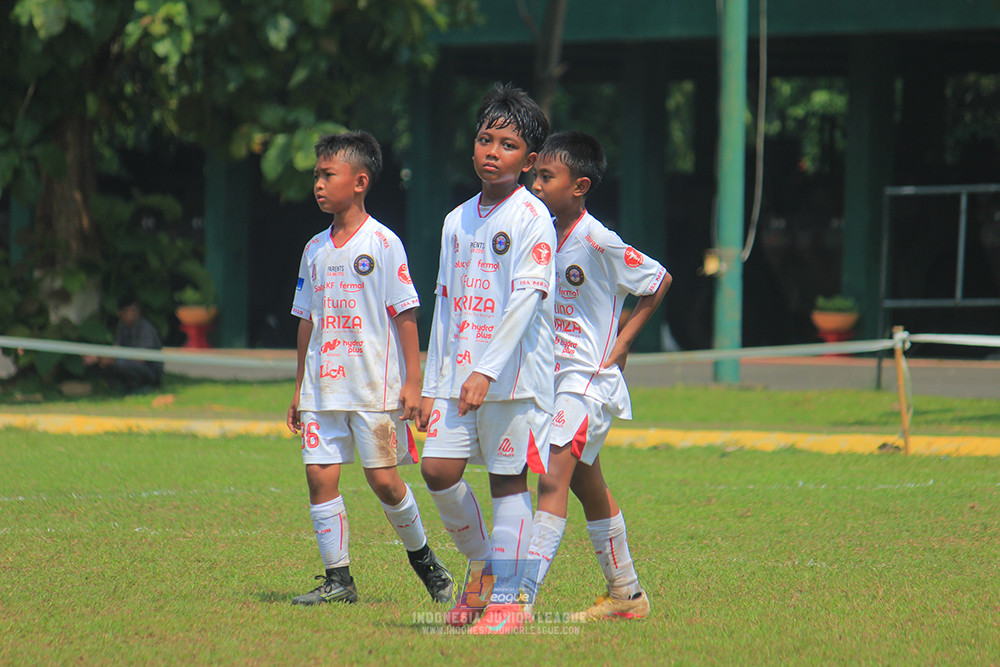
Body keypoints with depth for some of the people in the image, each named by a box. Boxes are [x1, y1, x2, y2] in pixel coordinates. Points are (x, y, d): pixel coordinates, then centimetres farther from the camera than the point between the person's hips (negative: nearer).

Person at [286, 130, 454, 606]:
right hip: (323, 388, 5)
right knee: (319, 476, -4)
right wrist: (300, 388, 17)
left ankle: (423, 559, 18)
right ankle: (338, 579, 2)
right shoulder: (315, 250, 13)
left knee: (383, 479, -4)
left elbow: (405, 314, -5)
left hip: (376, 387, -5)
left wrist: (412, 382, -10)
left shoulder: (382, 243, -4)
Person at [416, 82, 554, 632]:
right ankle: (481, 562, 17)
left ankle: (506, 595, 3)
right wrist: (432, 385, 15)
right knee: (438, 469, -4)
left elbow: (527, 298, -16)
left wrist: (487, 370, -24)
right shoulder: (458, 221, 14)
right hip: (459, 372, 6)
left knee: (508, 480, -2)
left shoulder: (531, 218, -7)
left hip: (515, 374, -6)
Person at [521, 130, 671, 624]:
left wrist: (621, 341, -6)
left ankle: (522, 596, -24)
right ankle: (625, 593, 28)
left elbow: (659, 281, -6)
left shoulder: (598, 242, -16)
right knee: (588, 487, 16)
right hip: (554, 376, 9)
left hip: (589, 379, -9)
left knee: (554, 480, -17)